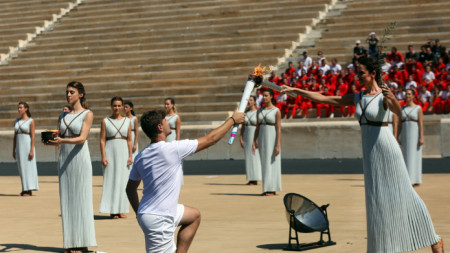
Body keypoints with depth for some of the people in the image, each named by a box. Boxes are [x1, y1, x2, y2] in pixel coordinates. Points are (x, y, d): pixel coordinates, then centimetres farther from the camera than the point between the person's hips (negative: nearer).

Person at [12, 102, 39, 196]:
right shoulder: (16, 121, 11)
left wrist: (32, 150, -18)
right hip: (19, 146, 6)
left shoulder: (31, 121, -6)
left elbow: (33, 136, -11)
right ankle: (25, 189, 11)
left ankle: (29, 190, -2)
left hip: (28, 145, -6)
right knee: (22, 168, 6)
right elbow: (15, 136, 14)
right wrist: (13, 150, 11)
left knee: (28, 167, -5)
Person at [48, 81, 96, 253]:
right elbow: (59, 137, 13)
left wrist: (62, 140, -29)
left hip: (80, 159, -6)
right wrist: (51, 140, -10)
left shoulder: (87, 114, -1)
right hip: (64, 160, 6)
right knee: (67, 200, 4)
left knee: (81, 200, -6)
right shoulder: (64, 115, 15)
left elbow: (82, 138, -13)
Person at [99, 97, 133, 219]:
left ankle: (121, 210, 8)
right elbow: (102, 140, 0)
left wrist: (130, 156, 1)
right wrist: (103, 156, -9)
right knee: (110, 180, -3)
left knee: (123, 180, 2)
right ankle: (112, 210, 1)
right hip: (110, 152, -2)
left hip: (123, 153, 2)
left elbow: (129, 140, 9)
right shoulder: (105, 121, 3)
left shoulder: (127, 121, 9)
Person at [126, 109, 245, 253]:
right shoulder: (172, 149, -19)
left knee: (194, 216, 24)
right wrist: (233, 120, 5)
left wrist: (139, 213, 24)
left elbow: (130, 189, 12)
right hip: (158, 220, -9)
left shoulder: (140, 157, 2)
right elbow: (210, 139, -8)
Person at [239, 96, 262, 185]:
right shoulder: (245, 112, 10)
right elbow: (243, 126, 11)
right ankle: (251, 179, 9)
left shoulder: (258, 112, -6)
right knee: (248, 157, 5)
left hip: (255, 136, -5)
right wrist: (241, 138, 3)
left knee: (255, 157, -5)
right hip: (247, 136, 5)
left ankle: (255, 179, -1)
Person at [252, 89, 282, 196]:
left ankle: (272, 189, -1)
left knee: (272, 163, -5)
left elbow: (279, 129, -11)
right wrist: (254, 142, 5)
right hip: (262, 138, 6)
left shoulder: (276, 111, -7)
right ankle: (267, 189, 11)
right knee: (265, 164, 7)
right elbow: (257, 127, 12)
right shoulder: (260, 111, 10)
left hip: (272, 138, -6)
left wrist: (278, 145, -17)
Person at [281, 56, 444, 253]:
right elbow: (323, 99, 9)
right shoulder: (358, 98, 9)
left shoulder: (383, 96, -10)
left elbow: (398, 112, -32)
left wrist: (392, 98, -53)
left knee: (401, 193, -1)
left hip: (386, 148, -7)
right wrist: (295, 90, 6)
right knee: (376, 198, 8)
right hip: (369, 151, 7)